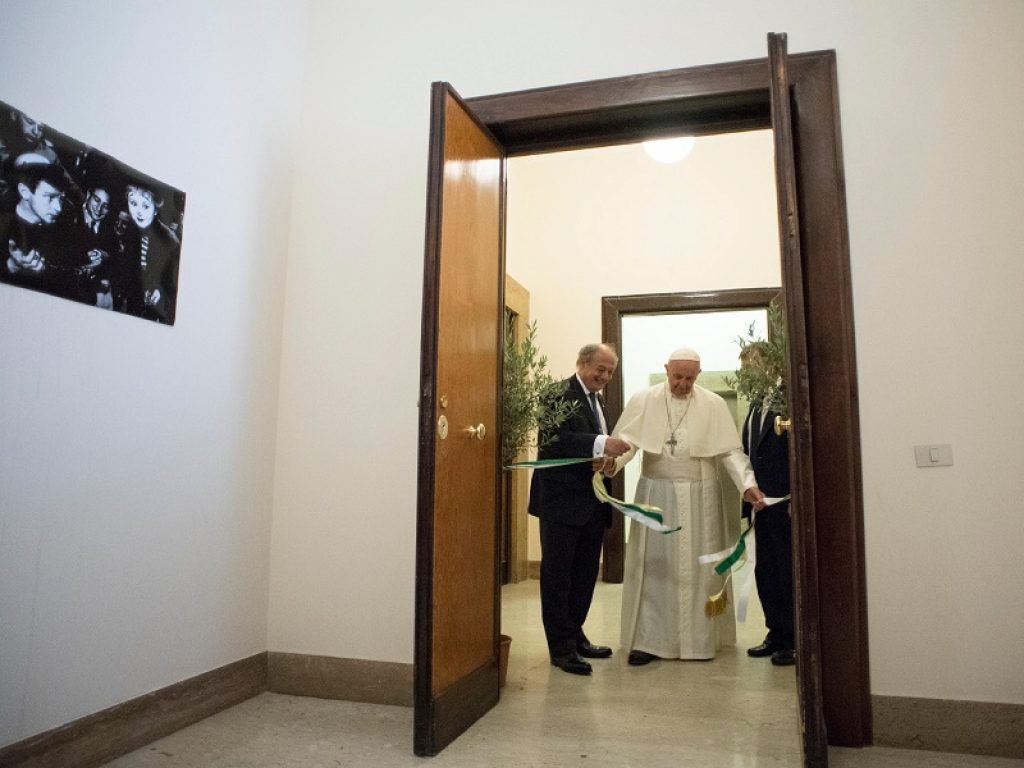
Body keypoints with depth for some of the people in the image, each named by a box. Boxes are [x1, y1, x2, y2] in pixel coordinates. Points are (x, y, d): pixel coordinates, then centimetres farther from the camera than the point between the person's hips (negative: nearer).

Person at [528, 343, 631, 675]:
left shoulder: (596, 401, 18)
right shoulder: (559, 393, -10)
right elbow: (556, 439, -24)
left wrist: (609, 457, -1)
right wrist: (600, 445, -34)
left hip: (591, 504, 9)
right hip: (562, 501, -9)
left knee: (585, 575, 16)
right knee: (557, 576, 2)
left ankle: (575, 636, 30)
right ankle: (561, 647, 10)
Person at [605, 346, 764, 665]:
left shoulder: (713, 404, 2)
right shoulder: (643, 400, 1)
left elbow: (731, 451, -1)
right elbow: (627, 440, -8)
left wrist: (747, 483, -16)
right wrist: (613, 460, -28)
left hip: (700, 497, 1)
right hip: (656, 494, 0)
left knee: (697, 566, 7)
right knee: (654, 566, 1)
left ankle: (700, 637, 20)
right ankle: (649, 639, 7)